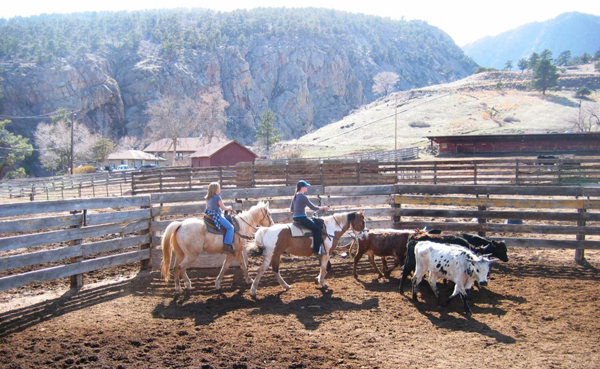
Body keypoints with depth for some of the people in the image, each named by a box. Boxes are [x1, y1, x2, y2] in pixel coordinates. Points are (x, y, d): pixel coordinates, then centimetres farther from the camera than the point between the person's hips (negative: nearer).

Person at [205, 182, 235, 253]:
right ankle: (227, 245, -23)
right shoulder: (218, 197, -9)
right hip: (216, 215, -9)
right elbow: (223, 208, -5)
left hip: (209, 215, 9)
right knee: (230, 227, -12)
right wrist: (229, 208, 15)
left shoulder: (208, 198, 15)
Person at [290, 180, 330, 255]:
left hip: (295, 218, 10)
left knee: (315, 223, 24)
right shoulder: (303, 197, -15)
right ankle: (317, 249, -10)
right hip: (302, 218, -10)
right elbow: (313, 207, -12)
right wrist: (323, 208, 0)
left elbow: (291, 209, 19)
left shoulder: (295, 196, 13)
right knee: (317, 229, -8)